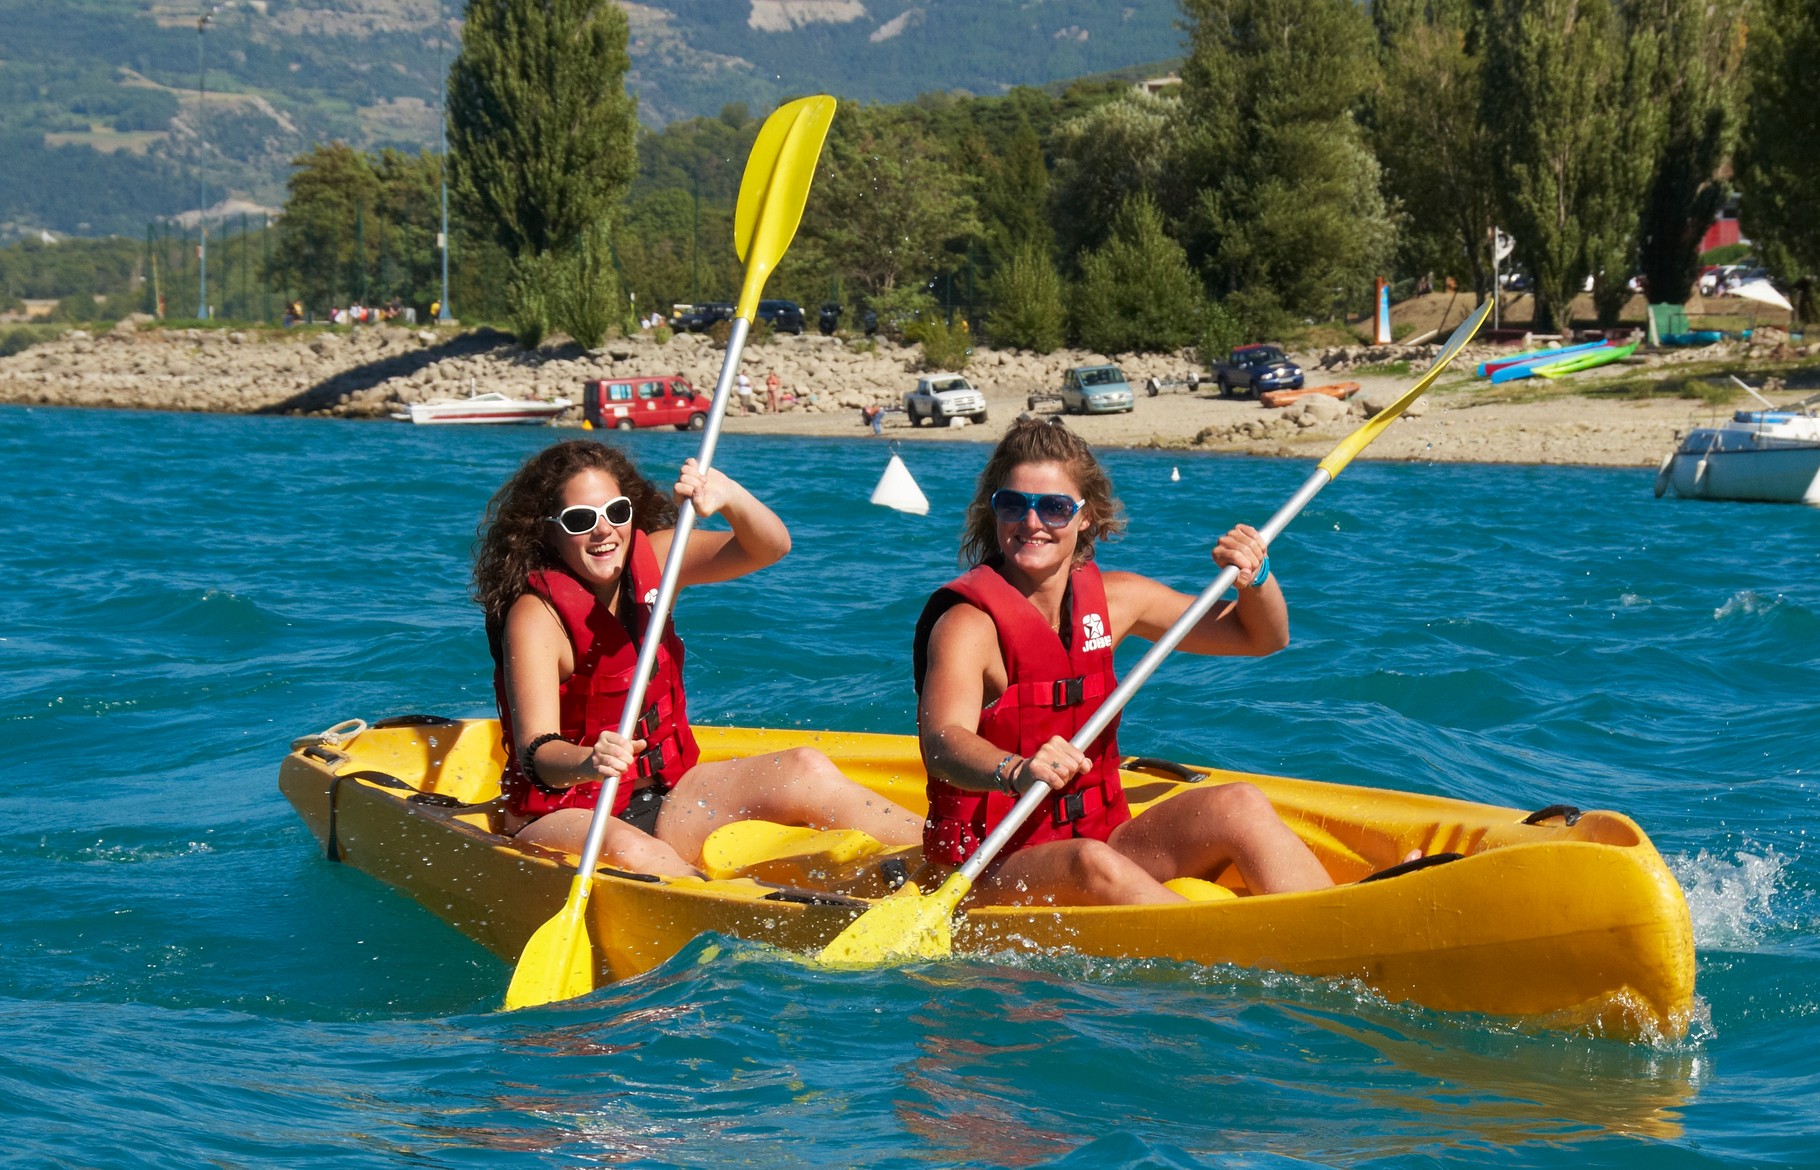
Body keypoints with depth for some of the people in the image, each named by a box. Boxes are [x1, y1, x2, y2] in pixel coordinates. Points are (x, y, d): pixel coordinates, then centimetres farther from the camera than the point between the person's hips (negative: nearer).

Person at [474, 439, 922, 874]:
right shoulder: (536, 615, -18)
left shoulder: (649, 560, 0)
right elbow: (534, 752, -29)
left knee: (805, 773, -13)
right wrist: (586, 763, -52)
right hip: (563, 819, -6)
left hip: (662, 800, 6)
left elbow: (770, 547, -8)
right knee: (631, 851, -39)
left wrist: (727, 496, -29)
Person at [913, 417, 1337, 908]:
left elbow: (1262, 637, 18)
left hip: (1102, 839, 6)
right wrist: (1015, 772, -54)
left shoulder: (1110, 599, 7)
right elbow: (942, 744, -33)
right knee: (1092, 863, -36)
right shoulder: (968, 623, -12)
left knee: (1239, 805, -17)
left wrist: (1256, 577, -4)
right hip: (990, 874, -6)